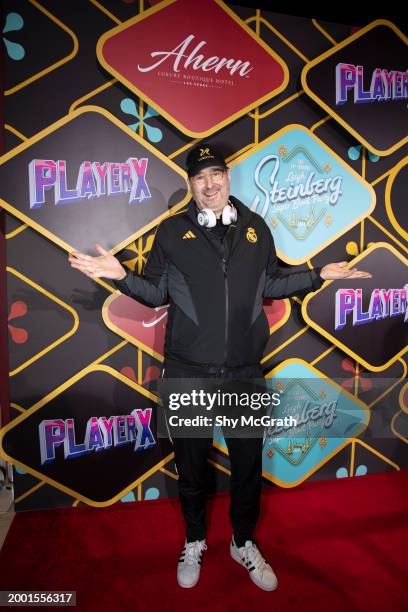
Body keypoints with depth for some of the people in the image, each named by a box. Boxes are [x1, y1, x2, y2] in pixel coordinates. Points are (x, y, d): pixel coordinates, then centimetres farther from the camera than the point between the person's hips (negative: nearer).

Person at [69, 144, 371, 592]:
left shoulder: (256, 228, 8)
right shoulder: (172, 231, 2)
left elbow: (272, 285, 14)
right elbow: (155, 292, 2)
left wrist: (320, 275, 8)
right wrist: (120, 275, -14)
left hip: (245, 372, 2)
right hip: (188, 373, -1)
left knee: (248, 463, 14)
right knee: (190, 463, 14)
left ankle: (243, 543, 42)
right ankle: (194, 541, 42)